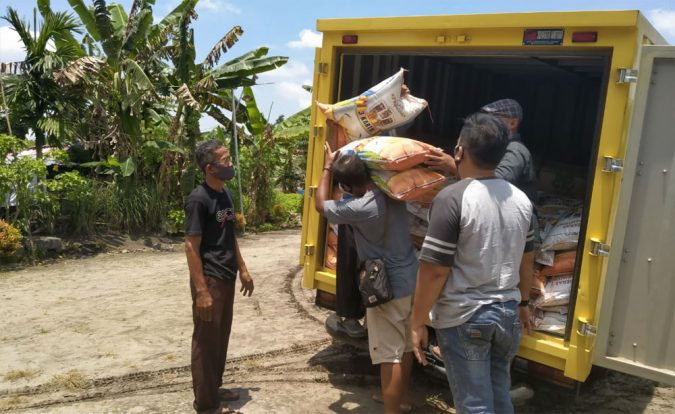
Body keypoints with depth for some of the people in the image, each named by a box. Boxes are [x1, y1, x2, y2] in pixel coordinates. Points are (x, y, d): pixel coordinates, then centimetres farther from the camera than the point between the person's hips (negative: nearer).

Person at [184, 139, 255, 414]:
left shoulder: (225, 194, 8)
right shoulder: (199, 199, -18)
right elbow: (191, 247, -19)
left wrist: (242, 269, 19)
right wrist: (202, 291, -21)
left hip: (227, 278, 8)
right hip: (210, 280, -8)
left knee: (221, 337, 18)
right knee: (206, 341, 4)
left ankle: (215, 389, 34)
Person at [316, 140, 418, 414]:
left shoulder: (360, 208, -24)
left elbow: (321, 204, -6)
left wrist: (327, 168, 4)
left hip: (387, 288, -8)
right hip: (410, 280, 9)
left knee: (389, 354, 0)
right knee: (405, 347, 22)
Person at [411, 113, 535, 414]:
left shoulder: (452, 198, -19)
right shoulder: (520, 199, 3)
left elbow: (434, 270, -19)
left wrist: (417, 323, -9)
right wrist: (522, 302, 29)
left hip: (463, 318, -7)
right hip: (507, 312, 7)